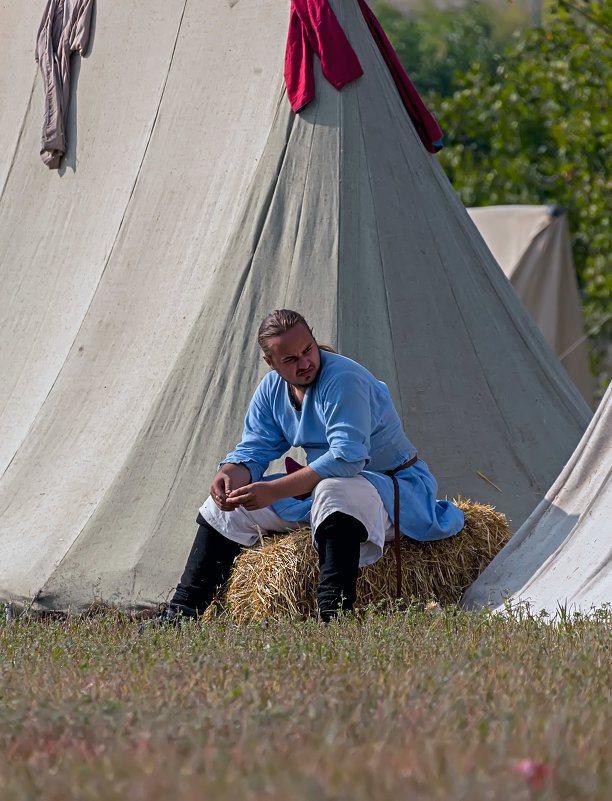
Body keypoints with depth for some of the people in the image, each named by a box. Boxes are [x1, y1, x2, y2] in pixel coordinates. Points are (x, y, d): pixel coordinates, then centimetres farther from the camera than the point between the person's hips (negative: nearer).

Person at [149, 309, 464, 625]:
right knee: (230, 499, 5)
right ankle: (180, 614, 6)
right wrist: (229, 475, -23)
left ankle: (333, 618, -46)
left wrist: (274, 491, -38)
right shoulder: (272, 388, -1)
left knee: (333, 491, -42)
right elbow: (253, 450, 2)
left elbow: (346, 459, -35)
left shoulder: (343, 380, -27)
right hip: (318, 487, 9)